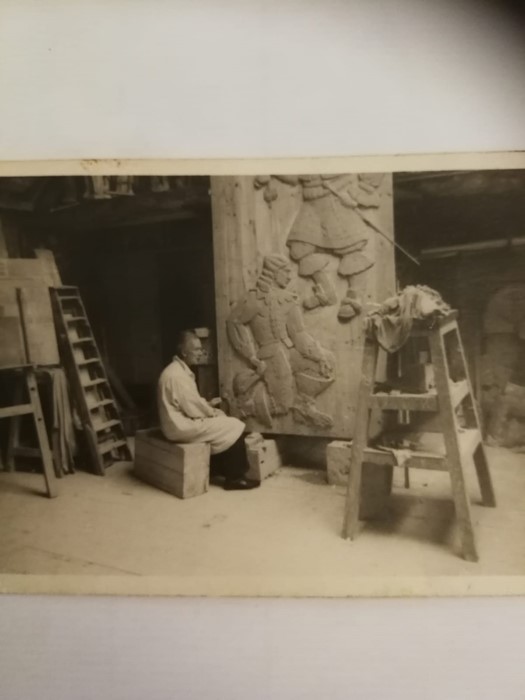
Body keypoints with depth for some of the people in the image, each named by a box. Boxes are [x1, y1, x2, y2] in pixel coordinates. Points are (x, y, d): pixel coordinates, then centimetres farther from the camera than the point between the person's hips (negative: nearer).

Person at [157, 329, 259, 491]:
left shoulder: (179, 370, 10)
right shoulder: (177, 375, -23)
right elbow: (194, 409, -21)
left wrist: (208, 404, 6)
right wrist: (214, 412, -5)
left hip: (181, 422, 10)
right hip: (182, 427, -10)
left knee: (226, 423, 14)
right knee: (234, 427, -8)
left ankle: (216, 468, 16)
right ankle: (234, 478, 1)